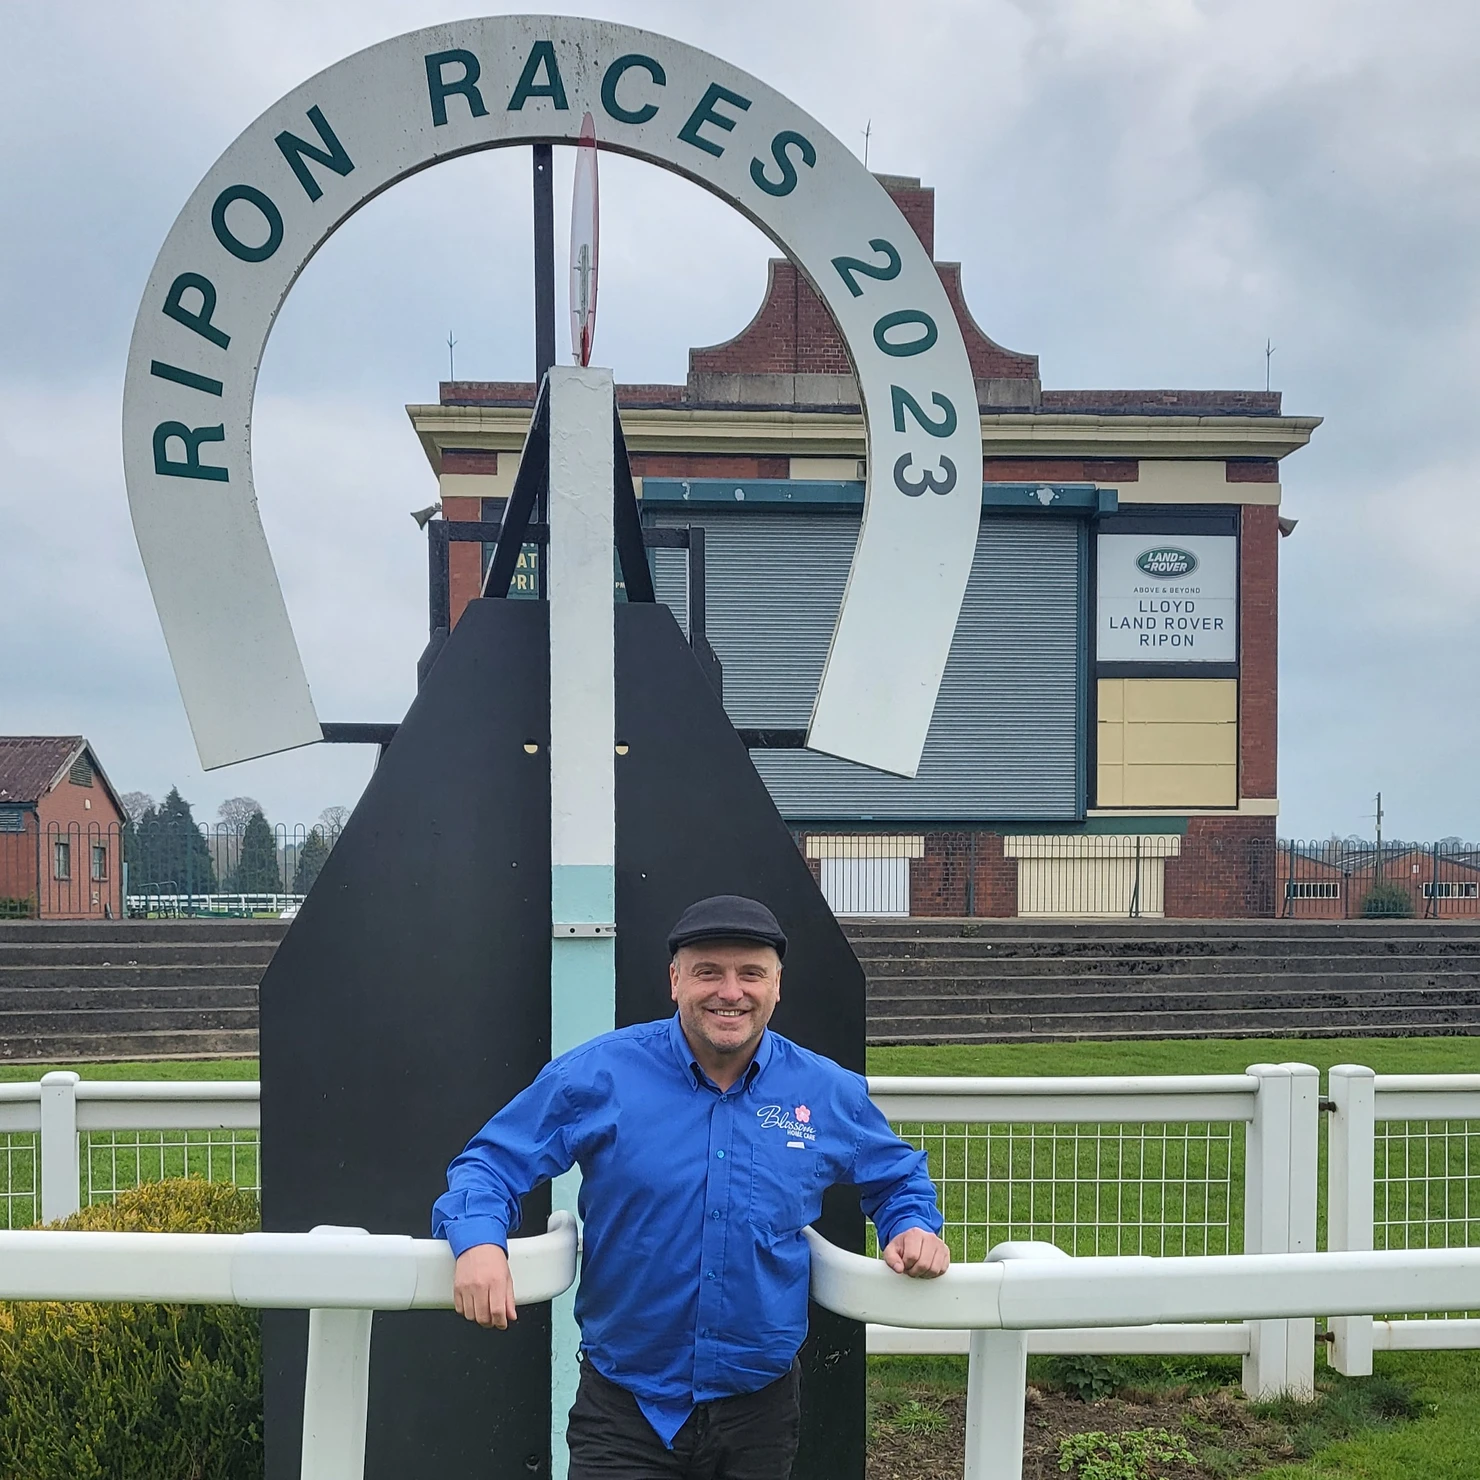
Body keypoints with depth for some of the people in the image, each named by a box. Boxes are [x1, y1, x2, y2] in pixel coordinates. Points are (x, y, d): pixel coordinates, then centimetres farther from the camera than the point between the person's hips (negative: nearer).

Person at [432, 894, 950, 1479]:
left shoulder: (829, 1092, 0)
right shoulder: (599, 1074, -8)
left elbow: (898, 1177, 17)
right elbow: (491, 1162, -3)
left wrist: (913, 1226, -4)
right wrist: (479, 1240, -23)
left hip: (760, 1405, 3)